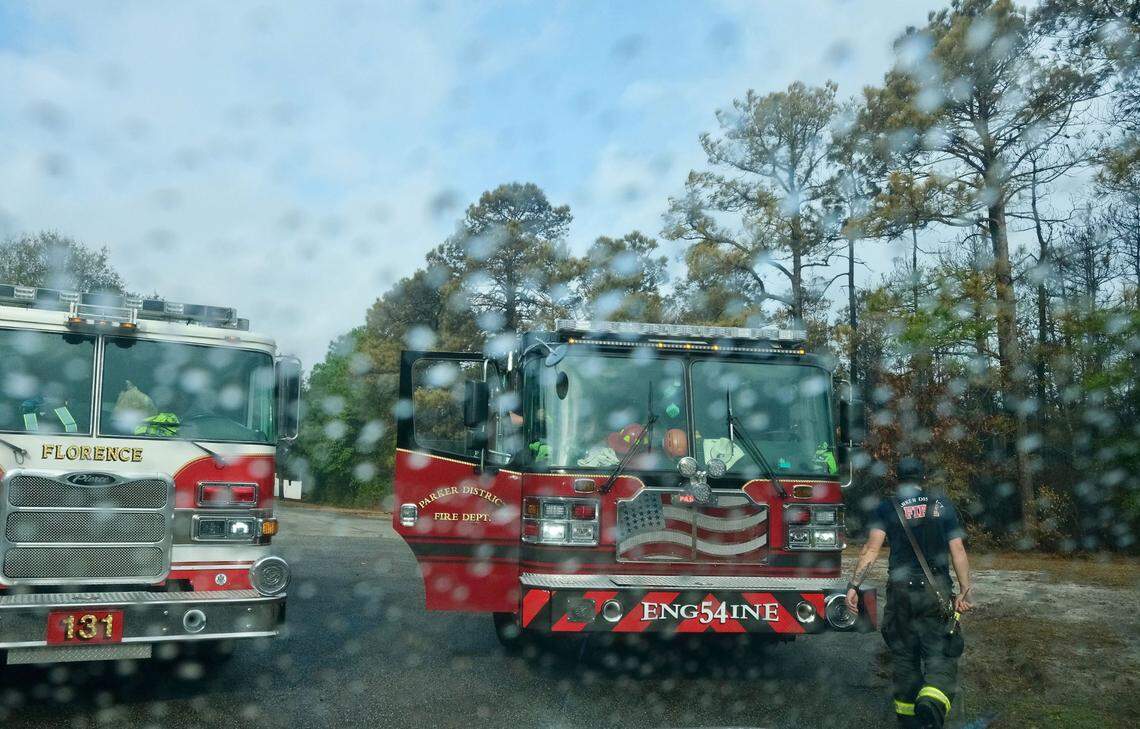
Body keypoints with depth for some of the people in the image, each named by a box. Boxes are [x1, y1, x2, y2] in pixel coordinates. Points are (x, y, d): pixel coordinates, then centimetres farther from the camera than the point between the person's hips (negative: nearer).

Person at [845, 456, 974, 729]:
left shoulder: (888, 507, 4)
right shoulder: (942, 505, 7)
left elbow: (872, 548, -7)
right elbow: (957, 551, 1)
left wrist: (854, 586, -9)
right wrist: (965, 591, 4)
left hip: (901, 591, 1)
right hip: (937, 592, -1)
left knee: (904, 655, 14)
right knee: (941, 656, 1)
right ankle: (932, 702, -26)